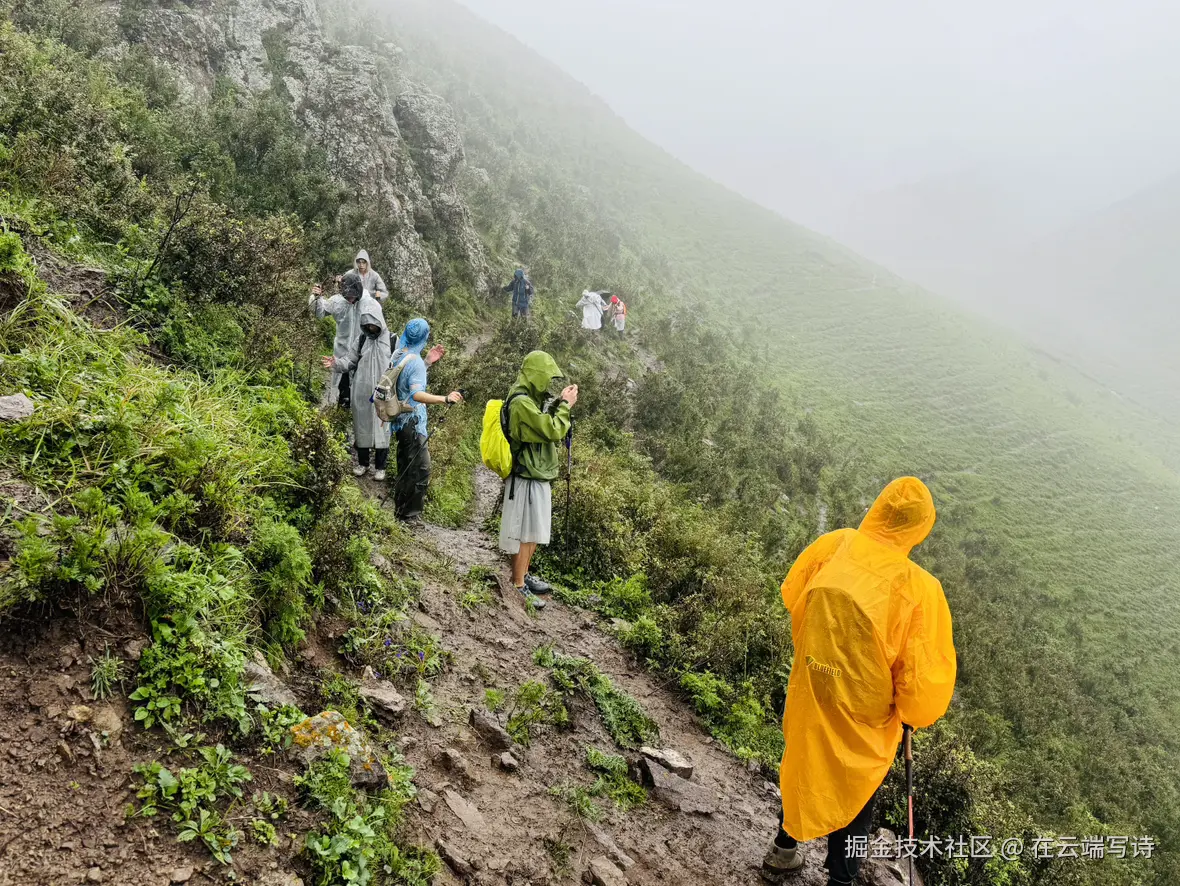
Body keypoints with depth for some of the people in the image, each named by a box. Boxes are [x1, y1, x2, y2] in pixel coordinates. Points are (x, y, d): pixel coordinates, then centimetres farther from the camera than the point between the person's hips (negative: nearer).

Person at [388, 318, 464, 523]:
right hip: (413, 422, -9)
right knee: (421, 469, -2)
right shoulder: (415, 361, -20)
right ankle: (411, 514, 3)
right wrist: (444, 399, -46)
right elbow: (416, 394, -34)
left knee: (405, 467, 19)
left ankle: (401, 509, 28)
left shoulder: (398, 355, 5)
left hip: (400, 420, 9)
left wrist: (427, 362, 14)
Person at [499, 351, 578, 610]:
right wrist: (566, 405, -10)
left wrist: (559, 403, 4)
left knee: (534, 532, 18)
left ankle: (523, 576, 30)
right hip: (527, 478, -10)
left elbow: (545, 423, 15)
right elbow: (553, 431, -22)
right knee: (526, 533, -3)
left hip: (536, 475, 10)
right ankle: (518, 587, 5)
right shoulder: (522, 403, -21)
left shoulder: (530, 399, 11)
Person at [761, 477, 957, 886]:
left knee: (803, 769, 29)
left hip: (809, 696, 4)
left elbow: (792, 595, 2)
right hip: (863, 719, -4)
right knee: (855, 792, 22)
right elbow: (928, 678, -22)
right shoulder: (919, 589, -29)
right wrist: (914, 714, -1)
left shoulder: (830, 547, -17)